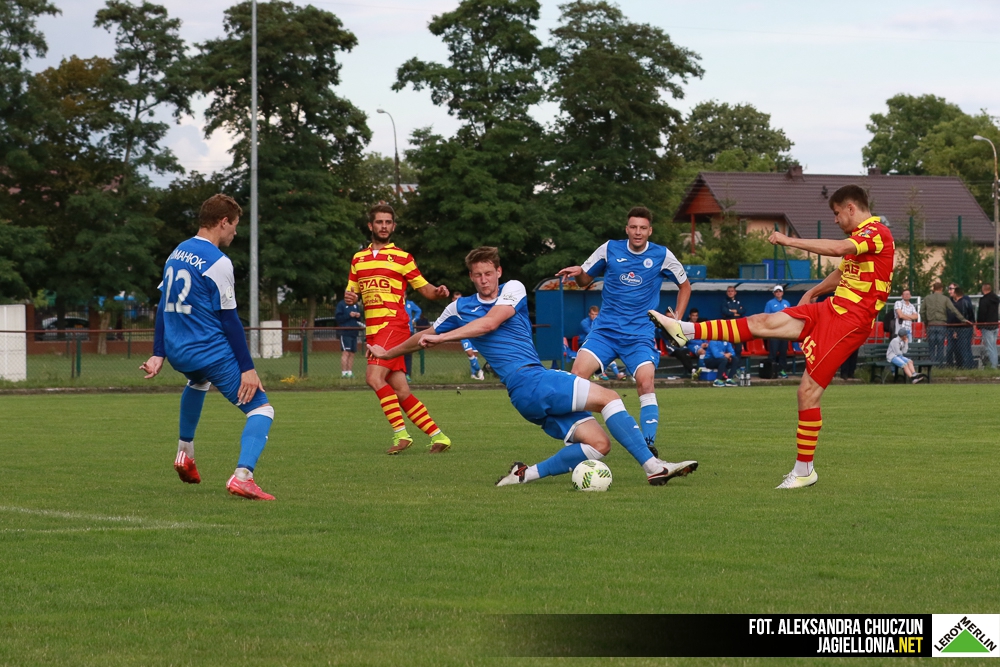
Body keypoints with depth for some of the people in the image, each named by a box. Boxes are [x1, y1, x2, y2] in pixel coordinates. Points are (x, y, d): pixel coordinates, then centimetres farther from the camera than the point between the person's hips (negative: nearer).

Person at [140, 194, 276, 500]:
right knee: (261, 409, -6)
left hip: (178, 353, 8)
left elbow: (163, 306, 16)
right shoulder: (217, 263, -14)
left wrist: (158, 355, 20)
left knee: (198, 382, 42)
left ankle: (185, 452, 44)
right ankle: (242, 476, -27)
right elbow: (229, 320, -15)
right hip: (212, 354, -8)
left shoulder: (176, 254, 11)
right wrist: (247, 368, -12)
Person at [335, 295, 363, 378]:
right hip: (345, 332, -6)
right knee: (345, 353, -12)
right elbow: (338, 317, -9)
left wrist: (358, 316, 0)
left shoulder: (356, 305, 17)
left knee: (352, 353, 7)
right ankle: (344, 373, -13)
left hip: (354, 332, 6)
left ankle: (350, 372, 10)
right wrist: (349, 315, -18)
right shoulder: (341, 304, -1)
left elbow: (359, 319, 23)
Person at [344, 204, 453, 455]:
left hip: (394, 324, -6)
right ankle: (437, 436, 8)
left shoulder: (402, 257, 4)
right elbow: (352, 293, 23)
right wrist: (349, 297, -1)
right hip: (373, 329, 6)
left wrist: (438, 292, -16)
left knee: (374, 377, -22)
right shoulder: (358, 259, 18)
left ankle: (400, 432, -18)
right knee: (400, 391, 1)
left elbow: (424, 288, 6)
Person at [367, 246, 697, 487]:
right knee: (608, 396, -20)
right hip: (526, 381, -4)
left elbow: (489, 323, -4)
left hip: (540, 384, 4)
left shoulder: (513, 290, 13)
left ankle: (526, 474, -5)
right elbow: (426, 337, 27)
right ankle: (652, 466, -24)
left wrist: (442, 337, -3)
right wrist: (386, 353, 37)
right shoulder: (460, 307, 11)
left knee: (598, 444, -9)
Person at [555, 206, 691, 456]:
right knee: (579, 371, -20)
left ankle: (649, 443, -19)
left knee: (645, 381, -24)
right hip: (606, 329, 1)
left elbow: (685, 286, 17)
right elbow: (585, 280, 13)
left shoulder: (662, 255, 2)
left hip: (641, 333, -1)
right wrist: (577, 273, -10)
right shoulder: (610, 250, 4)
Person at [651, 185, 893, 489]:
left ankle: (804, 470, -3)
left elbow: (838, 248, -31)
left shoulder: (877, 232, -13)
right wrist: (815, 291, 50)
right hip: (831, 309, 9)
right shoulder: (861, 235, 19)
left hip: (849, 320, -9)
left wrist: (791, 241, -28)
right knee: (761, 322, 0)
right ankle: (685, 330, 2)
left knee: (808, 390, -11)